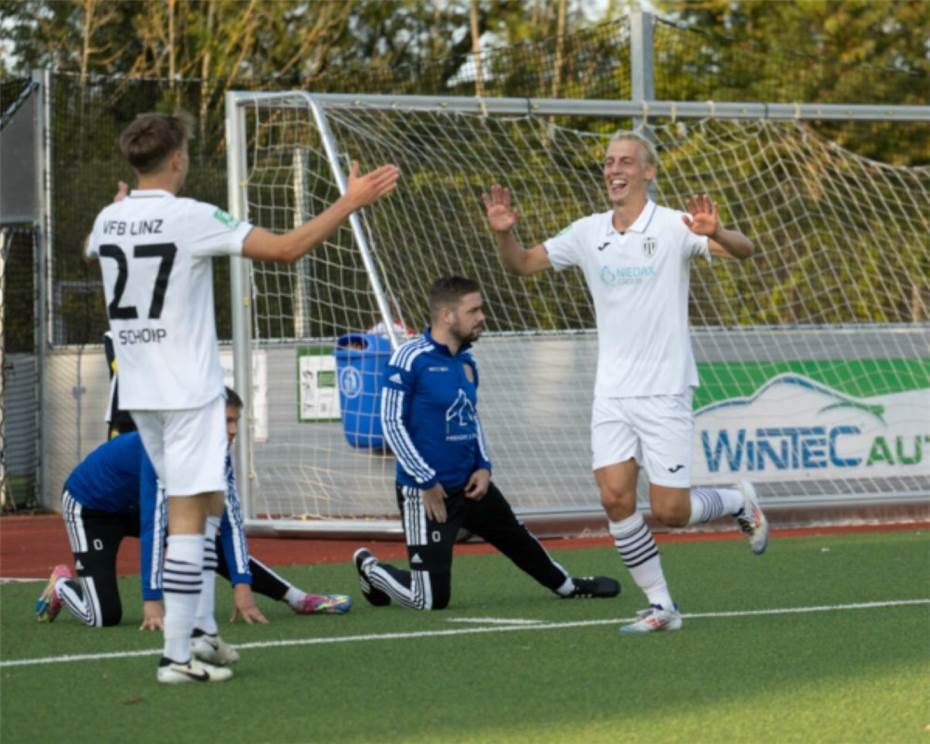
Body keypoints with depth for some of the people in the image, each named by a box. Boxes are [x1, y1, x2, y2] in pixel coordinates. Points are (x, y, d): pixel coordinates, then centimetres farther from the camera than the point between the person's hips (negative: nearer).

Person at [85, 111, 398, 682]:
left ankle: (195, 630, 20)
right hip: (188, 389, -7)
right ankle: (178, 656, -9)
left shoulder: (109, 219, 6)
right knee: (189, 515, -6)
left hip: (139, 392, 7)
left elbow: (92, 250, 32)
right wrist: (351, 202, -10)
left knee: (204, 504, 20)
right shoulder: (192, 218, -14)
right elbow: (286, 248, -18)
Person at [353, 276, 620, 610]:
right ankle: (371, 569, 19)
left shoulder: (466, 361, 7)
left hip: (471, 485, 8)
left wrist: (484, 466, 6)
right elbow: (392, 423, -16)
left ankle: (567, 585, 52)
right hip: (428, 493, -7)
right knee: (432, 599, -7)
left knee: (518, 539, 26)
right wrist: (426, 482, -16)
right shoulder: (410, 358, -16)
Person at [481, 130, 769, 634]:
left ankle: (740, 503, 27)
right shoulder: (587, 233, 6)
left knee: (670, 511, -5)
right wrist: (504, 233, -9)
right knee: (615, 497, -8)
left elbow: (744, 251, -19)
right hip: (612, 393, 4)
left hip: (664, 391, -4)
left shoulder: (673, 227, -8)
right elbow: (522, 265, 13)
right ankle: (660, 606, 4)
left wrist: (715, 234, -41)